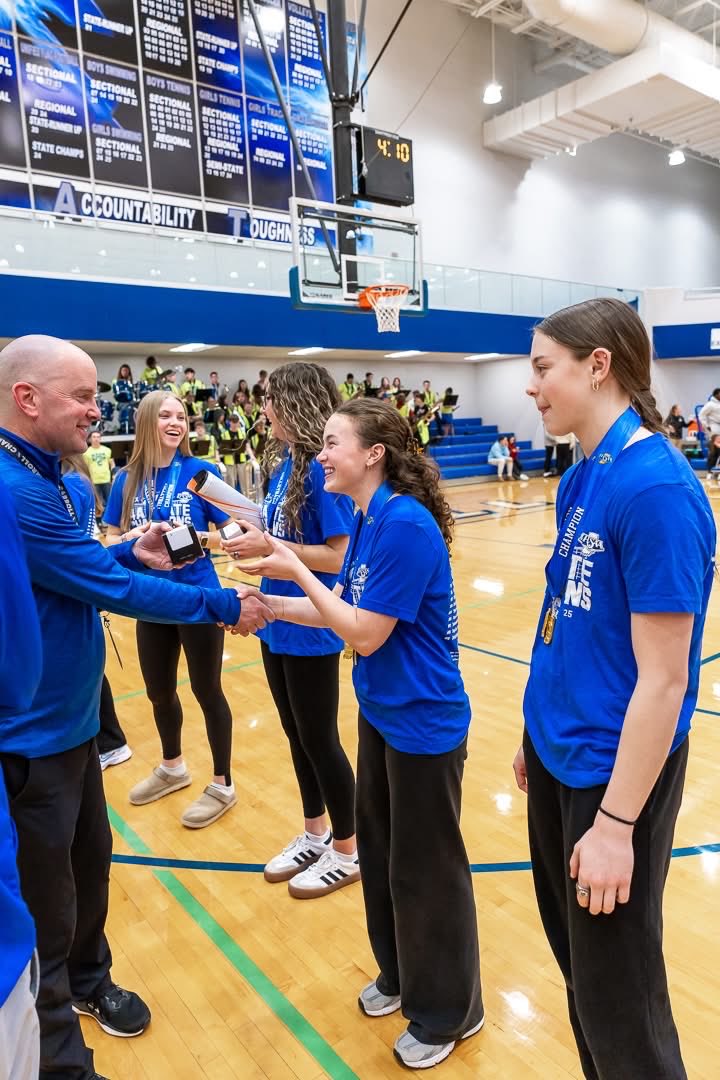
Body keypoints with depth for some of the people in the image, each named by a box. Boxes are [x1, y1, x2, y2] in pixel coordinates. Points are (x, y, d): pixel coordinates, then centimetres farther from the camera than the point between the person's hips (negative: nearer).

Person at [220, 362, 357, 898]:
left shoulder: (322, 468, -19)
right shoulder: (285, 462, 6)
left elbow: (340, 555, -21)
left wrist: (268, 547, -23)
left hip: (311, 629, -9)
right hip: (279, 622, 9)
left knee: (319, 738, 6)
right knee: (296, 735, 19)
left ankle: (346, 852, 27)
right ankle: (315, 835, 39)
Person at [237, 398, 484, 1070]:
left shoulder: (406, 524, -25)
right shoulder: (369, 520, 3)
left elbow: (364, 634, -23)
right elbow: (340, 610, 7)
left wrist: (296, 571, -19)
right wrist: (268, 604, -2)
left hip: (422, 723, -9)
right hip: (381, 712, 9)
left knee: (424, 869, 10)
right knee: (379, 848, 23)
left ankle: (447, 1012, 35)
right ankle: (400, 975, 47)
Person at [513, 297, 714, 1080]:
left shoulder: (655, 488, -22)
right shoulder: (580, 479, 4)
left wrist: (616, 821, -19)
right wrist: (538, 736, 14)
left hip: (613, 772, -8)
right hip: (558, 755, 8)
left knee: (616, 999, 13)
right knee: (574, 955, 25)